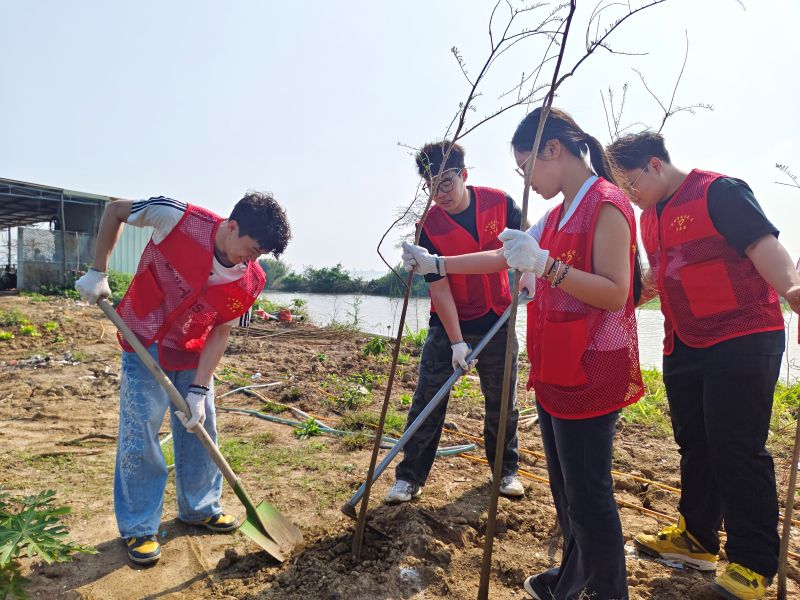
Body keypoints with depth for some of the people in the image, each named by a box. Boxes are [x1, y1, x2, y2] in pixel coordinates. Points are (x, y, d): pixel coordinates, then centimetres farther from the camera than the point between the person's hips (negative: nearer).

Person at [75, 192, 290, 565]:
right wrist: (98, 272, -11)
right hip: (145, 346, -3)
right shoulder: (178, 218, -27)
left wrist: (199, 390, -16)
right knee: (140, 437, -1)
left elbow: (219, 334, -10)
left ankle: (200, 509, 30)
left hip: (194, 355, 3)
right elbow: (115, 211, -9)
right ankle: (138, 528, 16)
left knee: (200, 431, 10)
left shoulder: (250, 282, -18)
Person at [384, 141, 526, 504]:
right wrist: (456, 341, -20)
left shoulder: (499, 202, -9)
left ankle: (507, 470, 31)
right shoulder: (429, 226, -14)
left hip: (497, 320, 2)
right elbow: (439, 286, -16)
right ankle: (409, 477, 12)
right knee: (427, 401, -1)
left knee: (502, 401, 11)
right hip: (449, 324, -1)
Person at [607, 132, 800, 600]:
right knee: (695, 445, 15)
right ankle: (697, 539, 30)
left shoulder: (720, 192, -11)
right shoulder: (650, 217, 13)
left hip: (742, 341, -8)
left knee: (737, 449, -4)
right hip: (684, 346, 8)